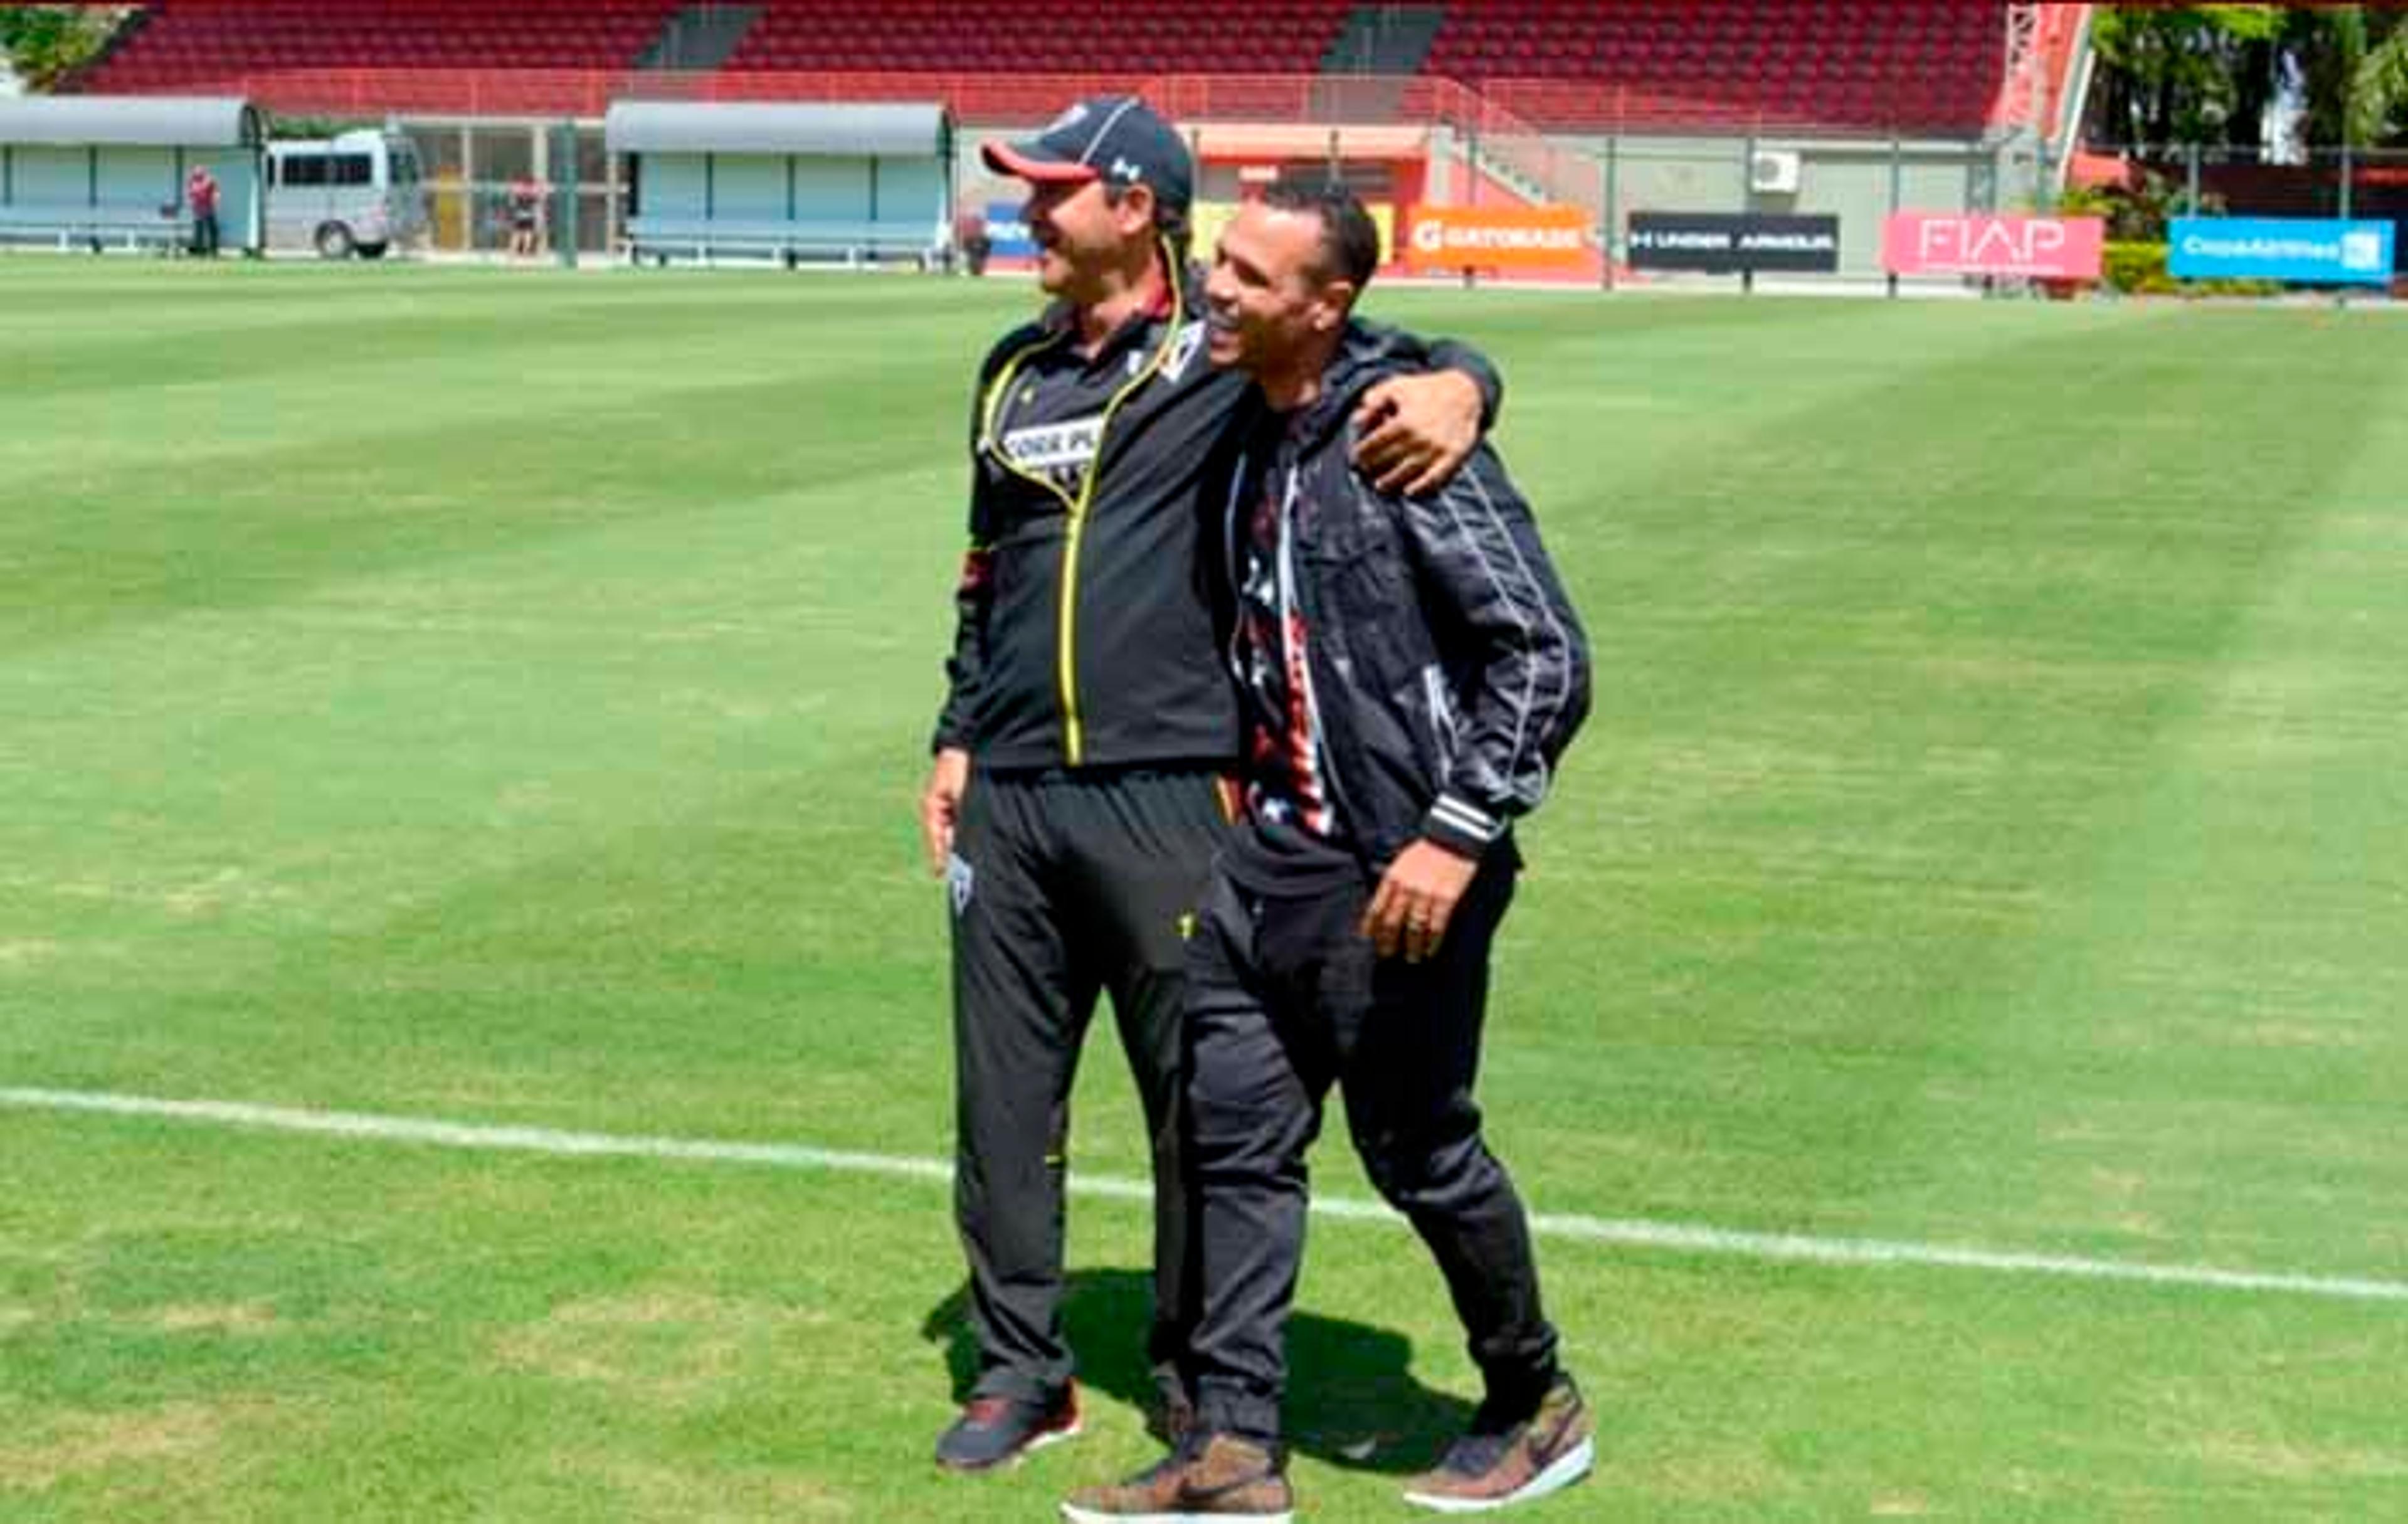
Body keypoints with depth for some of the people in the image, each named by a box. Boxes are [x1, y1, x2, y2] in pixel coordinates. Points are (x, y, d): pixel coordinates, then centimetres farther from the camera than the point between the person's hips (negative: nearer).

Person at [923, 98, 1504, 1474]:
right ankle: (1022, 1372, 23)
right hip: (1010, 798, 6)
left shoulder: (1229, 353, -3)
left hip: (1168, 796, -5)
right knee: (1004, 1100, 10)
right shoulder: (1016, 371, 16)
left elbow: (1431, 365, -5)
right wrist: (956, 740, 17)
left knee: (1199, 1101, 6)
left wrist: (1457, 387, -29)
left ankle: (1198, 1377, 22)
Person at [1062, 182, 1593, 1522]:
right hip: (1271, 855, 8)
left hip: (1395, 872, -8)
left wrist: (1459, 837, -23)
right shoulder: (1245, 432, 7)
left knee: (1420, 1151, 6)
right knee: (1236, 1140, 8)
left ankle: (1537, 1408, 28)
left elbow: (1546, 656, -19)